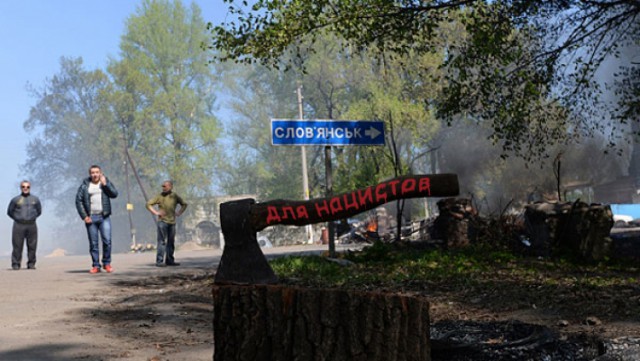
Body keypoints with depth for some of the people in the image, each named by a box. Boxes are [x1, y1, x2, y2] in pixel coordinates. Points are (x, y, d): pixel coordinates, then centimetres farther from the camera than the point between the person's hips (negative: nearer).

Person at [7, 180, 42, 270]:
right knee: (17, 246, -3)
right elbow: (9, 212, 12)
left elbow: (39, 211, 20)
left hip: (31, 225, 2)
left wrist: (32, 217, 10)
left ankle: (31, 264, 9)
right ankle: (16, 264, 1)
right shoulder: (15, 200, 4)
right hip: (19, 226, -2)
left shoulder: (35, 199, 10)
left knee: (32, 246, 1)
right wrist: (17, 218, 6)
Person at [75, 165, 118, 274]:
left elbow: (114, 194, -3)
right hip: (91, 218, 0)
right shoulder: (85, 185, 5)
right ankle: (95, 266, 9)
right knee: (93, 243, 2)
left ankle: (107, 263, 5)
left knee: (107, 240, -10)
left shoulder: (106, 182, 9)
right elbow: (78, 200, 1)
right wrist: (84, 216, -6)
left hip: (104, 217, 0)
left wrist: (105, 184, -11)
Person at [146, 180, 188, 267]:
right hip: (162, 221, -4)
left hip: (172, 221, 4)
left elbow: (184, 204, 22)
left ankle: (170, 260, 16)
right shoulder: (160, 196, 0)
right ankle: (159, 261, -7)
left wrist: (179, 213, 10)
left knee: (171, 242, 8)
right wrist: (156, 212, -6)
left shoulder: (175, 196, 8)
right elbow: (148, 204, 2)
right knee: (162, 241, -7)